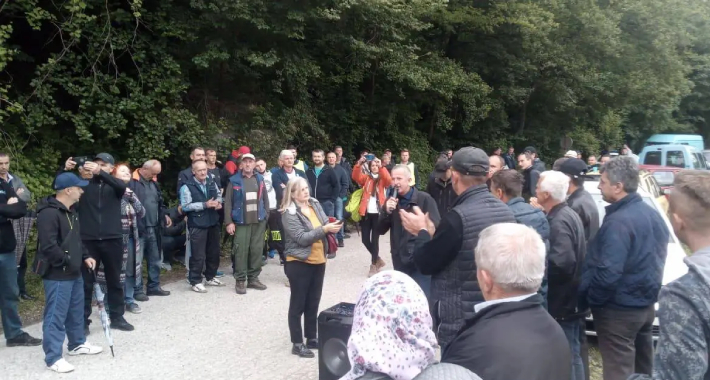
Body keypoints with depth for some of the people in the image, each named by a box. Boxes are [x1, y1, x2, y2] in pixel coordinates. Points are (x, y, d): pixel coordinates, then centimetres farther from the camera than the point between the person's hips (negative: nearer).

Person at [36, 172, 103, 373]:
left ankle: (77, 344, 36)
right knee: (56, 315, -4)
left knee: (76, 311, 21)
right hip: (57, 275, -10)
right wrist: (67, 262, -18)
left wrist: (84, 256, 12)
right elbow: (48, 246, -26)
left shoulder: (70, 211, 13)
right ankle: (53, 357, 4)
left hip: (74, 272, 10)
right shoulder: (49, 213, -20)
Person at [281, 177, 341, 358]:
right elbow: (302, 238, -21)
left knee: (313, 303, 17)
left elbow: (325, 223, 8)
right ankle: (297, 344, 15)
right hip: (299, 263, -6)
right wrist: (324, 229, -25)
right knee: (298, 304, 5)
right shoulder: (289, 213, -15)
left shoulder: (315, 204, 4)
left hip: (318, 261, 7)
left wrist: (332, 227, -14)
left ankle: (312, 339, 30)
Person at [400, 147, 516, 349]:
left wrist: (422, 232, 5)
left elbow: (426, 264, -12)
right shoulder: (505, 211, 3)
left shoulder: (458, 216, -22)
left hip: (461, 323, -8)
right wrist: (431, 233, 18)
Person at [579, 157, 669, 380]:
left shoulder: (618, 221, -23)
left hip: (619, 309, -9)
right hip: (645, 303, 9)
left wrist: (589, 299, -13)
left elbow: (608, 273, -27)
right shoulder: (653, 215, 6)